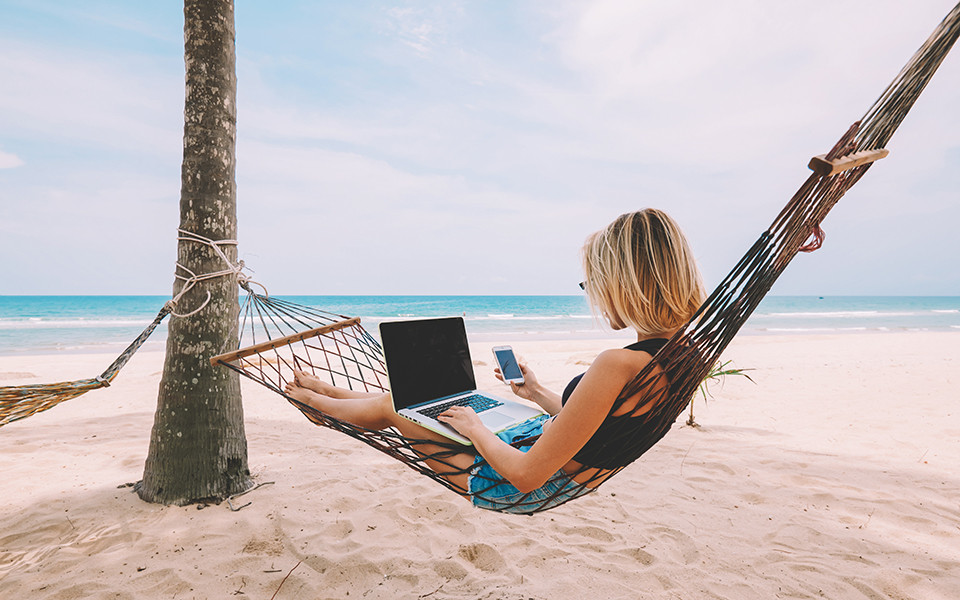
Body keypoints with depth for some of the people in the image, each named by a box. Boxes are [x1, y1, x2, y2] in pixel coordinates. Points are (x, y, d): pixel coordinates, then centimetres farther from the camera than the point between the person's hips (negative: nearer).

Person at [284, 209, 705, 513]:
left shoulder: (617, 366, -35)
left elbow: (526, 475, -30)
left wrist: (474, 427, -13)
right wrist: (538, 393, 16)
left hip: (518, 489, -8)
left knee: (389, 405, 11)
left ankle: (312, 397, 42)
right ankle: (326, 390, 47)